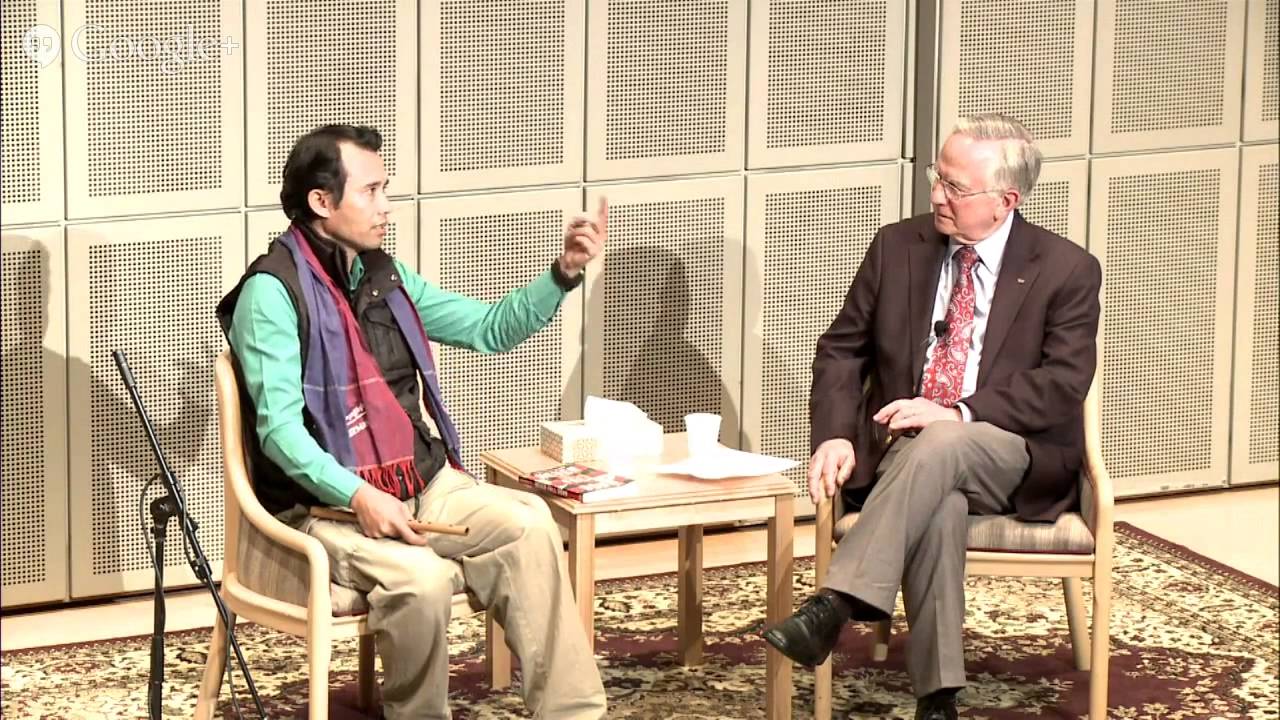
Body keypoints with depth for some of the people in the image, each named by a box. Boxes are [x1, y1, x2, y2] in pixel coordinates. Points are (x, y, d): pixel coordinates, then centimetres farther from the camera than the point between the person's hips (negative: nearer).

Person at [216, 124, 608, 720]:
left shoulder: (387, 278, 13)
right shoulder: (272, 292, -11)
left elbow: (492, 329, 18)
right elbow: (280, 429, -17)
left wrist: (564, 272, 3)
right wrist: (357, 496, -30)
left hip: (423, 485, 6)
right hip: (327, 503, -6)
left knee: (528, 525, -21)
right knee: (420, 577, -35)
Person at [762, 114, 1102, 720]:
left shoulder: (1066, 270, -1)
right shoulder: (897, 247, 9)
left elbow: (1063, 383, -10)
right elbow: (841, 350, 11)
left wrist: (959, 415, -22)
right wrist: (835, 436, -9)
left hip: (1012, 461, -2)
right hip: (902, 443, 2)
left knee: (938, 447, -38)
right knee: (938, 504, -36)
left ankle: (834, 605, -45)